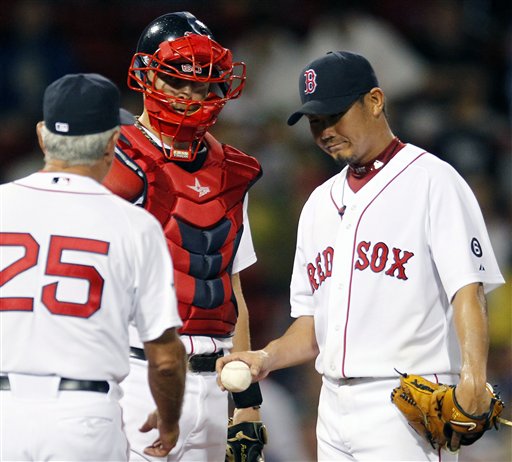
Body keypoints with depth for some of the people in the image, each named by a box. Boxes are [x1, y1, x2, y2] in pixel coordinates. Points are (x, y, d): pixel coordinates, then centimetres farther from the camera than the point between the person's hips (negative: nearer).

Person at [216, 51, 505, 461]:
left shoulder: (432, 181, -2)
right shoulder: (320, 203, 20)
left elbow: (467, 289, -15)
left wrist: (473, 373, -29)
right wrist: (267, 358, 2)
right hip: (335, 407, 7)